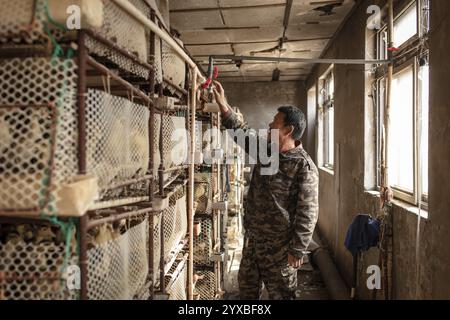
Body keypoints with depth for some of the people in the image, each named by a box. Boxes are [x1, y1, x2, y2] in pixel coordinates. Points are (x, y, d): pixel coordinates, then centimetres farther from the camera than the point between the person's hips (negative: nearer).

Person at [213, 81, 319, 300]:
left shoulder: (304, 166, -20)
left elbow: (307, 213, -20)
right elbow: (242, 131, 17)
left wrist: (298, 250, -20)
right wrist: (223, 105, 10)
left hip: (279, 245, -7)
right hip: (252, 238, 8)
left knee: (280, 294, 9)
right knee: (246, 289, 21)